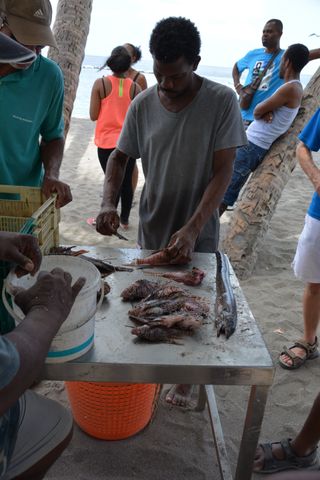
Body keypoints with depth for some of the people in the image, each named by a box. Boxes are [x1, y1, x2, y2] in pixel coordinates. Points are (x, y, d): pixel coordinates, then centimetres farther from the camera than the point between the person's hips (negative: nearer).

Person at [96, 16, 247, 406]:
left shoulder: (221, 101, -14)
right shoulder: (142, 104, -6)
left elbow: (222, 172, -16)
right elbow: (119, 157, 3)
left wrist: (192, 229, -27)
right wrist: (108, 203, -15)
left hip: (199, 231, -2)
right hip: (152, 228, 3)